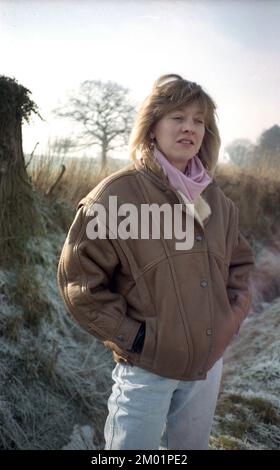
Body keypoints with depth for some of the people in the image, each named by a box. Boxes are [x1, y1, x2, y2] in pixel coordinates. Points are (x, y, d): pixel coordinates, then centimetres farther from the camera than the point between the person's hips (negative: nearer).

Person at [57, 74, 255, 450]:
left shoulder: (216, 198, 2)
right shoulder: (118, 193, -16)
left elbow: (240, 262, 15)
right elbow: (78, 276, -14)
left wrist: (235, 314, 2)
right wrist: (130, 335, -15)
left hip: (209, 361, 6)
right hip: (145, 367, -5)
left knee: (192, 445, 25)